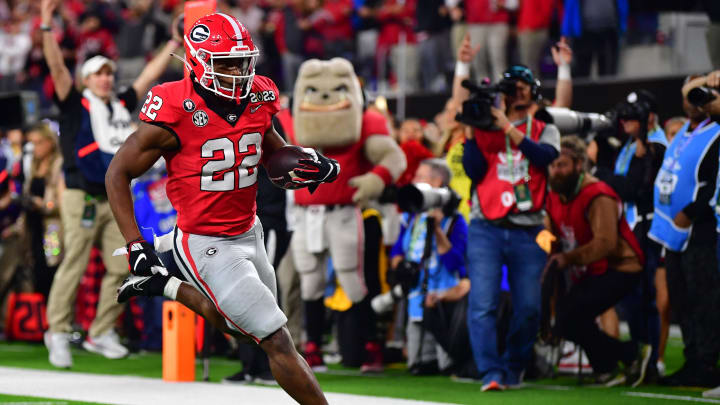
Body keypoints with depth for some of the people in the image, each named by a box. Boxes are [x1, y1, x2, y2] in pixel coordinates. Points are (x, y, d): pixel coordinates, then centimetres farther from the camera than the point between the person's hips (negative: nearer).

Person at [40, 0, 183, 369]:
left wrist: (176, 41, 28)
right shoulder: (75, 104, 1)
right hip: (81, 198, -6)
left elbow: (150, 74, 23)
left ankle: (101, 334, 12)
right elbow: (56, 67, -10)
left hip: (114, 200, 6)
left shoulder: (122, 105, 16)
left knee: (120, 268, 2)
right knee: (73, 266, -8)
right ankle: (58, 332, 0)